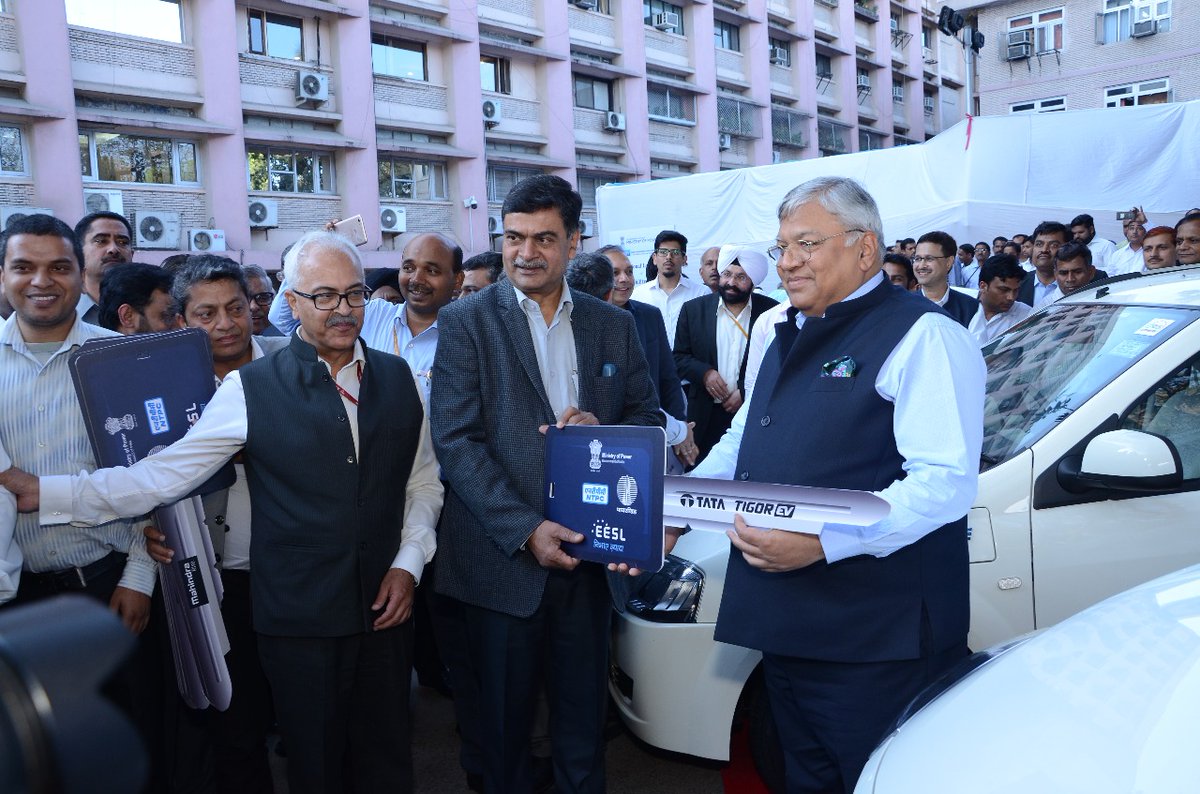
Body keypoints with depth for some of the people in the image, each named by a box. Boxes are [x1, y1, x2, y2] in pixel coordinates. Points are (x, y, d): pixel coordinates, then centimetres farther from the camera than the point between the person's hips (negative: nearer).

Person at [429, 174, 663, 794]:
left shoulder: (613, 324, 8)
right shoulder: (466, 322, -2)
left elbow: (648, 417, 10)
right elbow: (455, 440, -10)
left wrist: (602, 431, -13)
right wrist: (525, 529, -18)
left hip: (588, 551, 3)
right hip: (504, 557, -2)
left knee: (584, 714, 14)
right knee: (504, 720, 12)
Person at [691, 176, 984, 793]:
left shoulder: (921, 336, -12)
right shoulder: (786, 337, 16)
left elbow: (948, 481, -22)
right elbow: (740, 441, 25)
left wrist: (824, 542, -29)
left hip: (874, 638, -8)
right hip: (783, 625, 8)